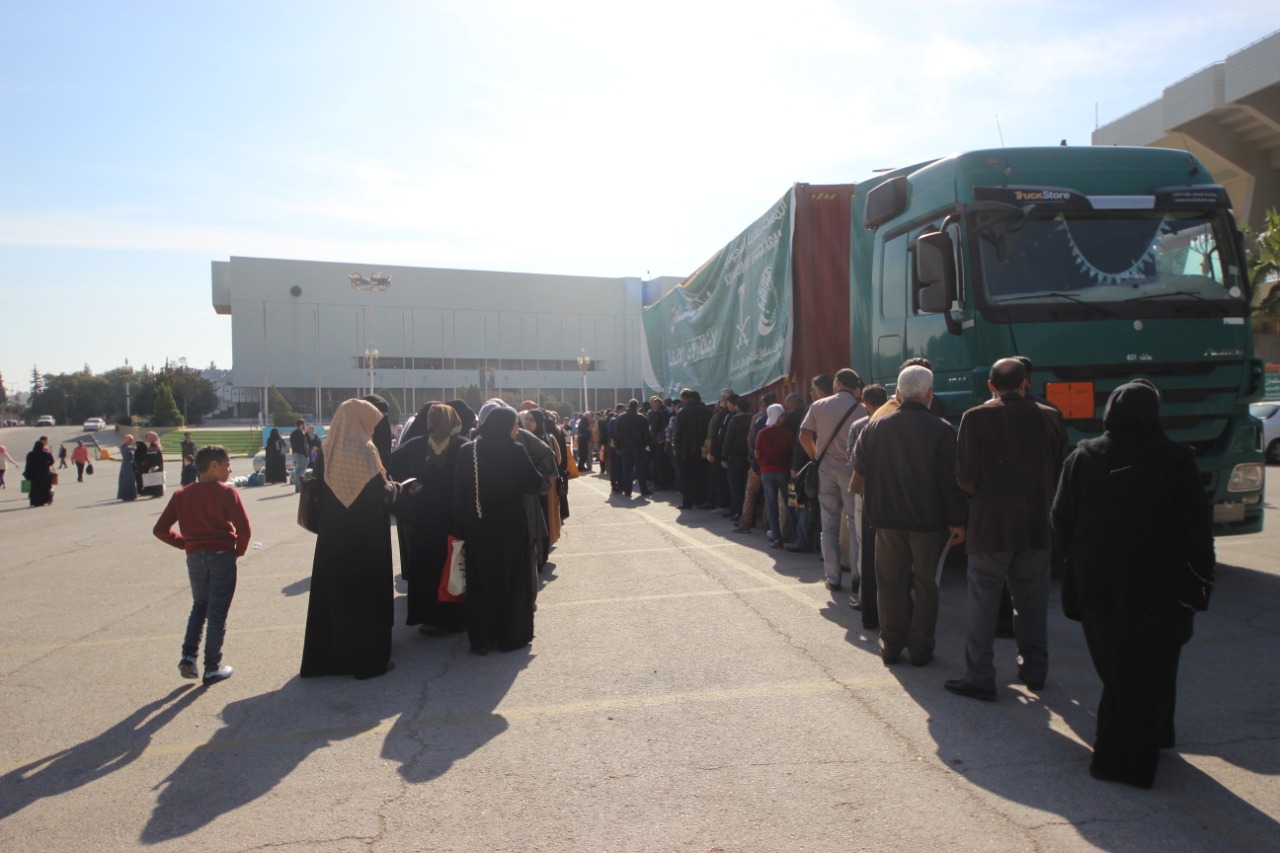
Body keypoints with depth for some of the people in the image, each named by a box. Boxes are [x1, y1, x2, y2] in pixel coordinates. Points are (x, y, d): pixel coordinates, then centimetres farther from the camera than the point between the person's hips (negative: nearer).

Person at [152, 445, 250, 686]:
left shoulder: (182, 494, 4)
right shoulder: (227, 493, -10)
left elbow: (160, 530, 3)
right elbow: (245, 530, -17)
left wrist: (185, 543, 11)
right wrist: (239, 550, 1)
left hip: (195, 558, 4)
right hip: (222, 557, -4)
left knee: (199, 607, 23)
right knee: (217, 613, 6)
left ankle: (188, 656, 9)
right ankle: (212, 668, 11)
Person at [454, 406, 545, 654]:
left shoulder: (467, 451, -3)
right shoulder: (514, 451, -14)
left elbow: (459, 492, -1)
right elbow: (535, 484, -10)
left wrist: (467, 520, 8)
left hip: (477, 527, 3)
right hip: (510, 527, -3)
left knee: (480, 582, 12)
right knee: (512, 580, 11)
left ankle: (481, 638, 17)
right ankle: (511, 636, 16)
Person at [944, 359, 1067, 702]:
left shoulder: (976, 418, -11)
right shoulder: (1050, 418, 0)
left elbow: (965, 477, -11)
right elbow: (1060, 474, 5)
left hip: (990, 528, -4)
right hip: (1037, 528, 4)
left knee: (982, 603, 5)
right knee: (1032, 603, 18)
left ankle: (979, 679, 7)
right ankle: (1034, 670, 30)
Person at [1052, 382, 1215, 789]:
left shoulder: (1082, 458, -3)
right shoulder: (1176, 460, -9)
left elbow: (1062, 522, 1)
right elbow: (1196, 527, -8)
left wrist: (1071, 569, 12)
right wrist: (1201, 580, 2)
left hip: (1097, 587, 2)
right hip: (1158, 587, -2)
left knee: (1116, 668, 15)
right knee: (1150, 671, 11)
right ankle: (1132, 755, 16)